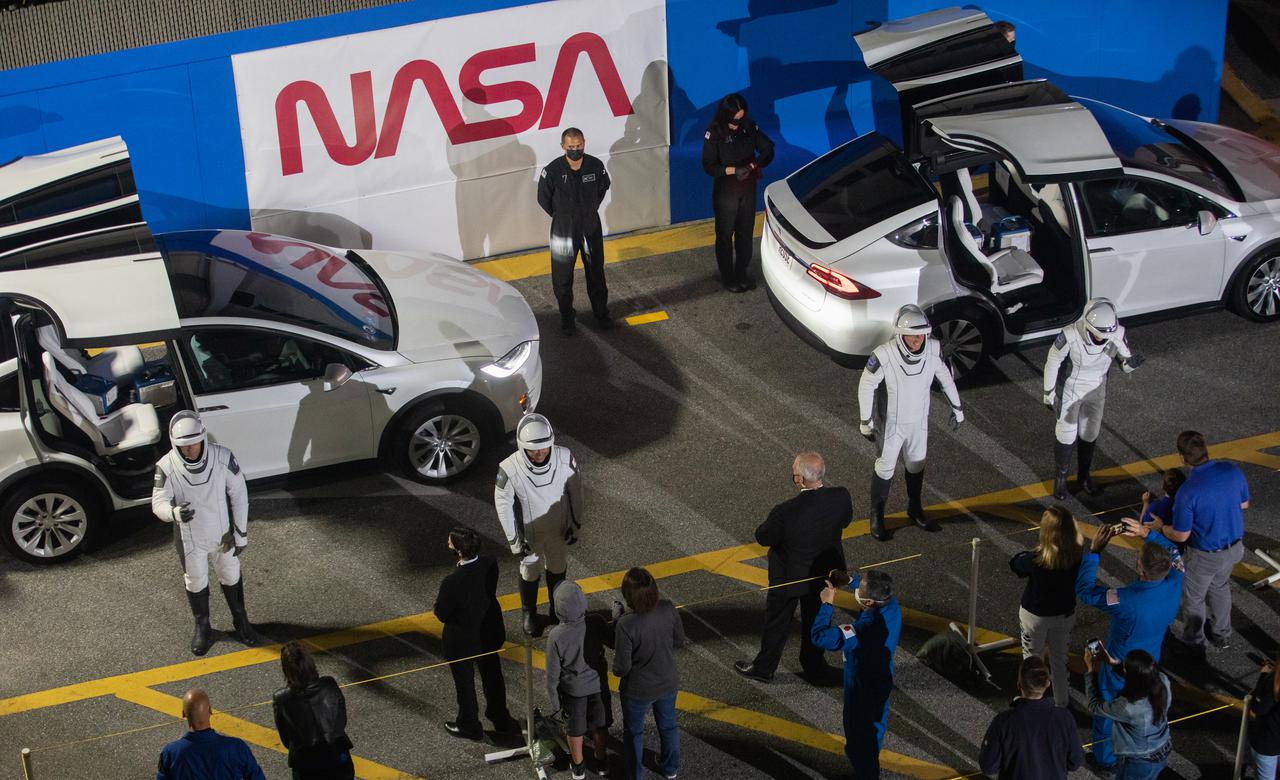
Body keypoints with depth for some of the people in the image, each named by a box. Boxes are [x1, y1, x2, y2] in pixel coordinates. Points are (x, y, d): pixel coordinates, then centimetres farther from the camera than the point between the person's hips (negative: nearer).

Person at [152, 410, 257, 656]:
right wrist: (175, 512, -47)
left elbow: (239, 495, -13)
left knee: (231, 578, 22)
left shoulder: (222, 457, -25)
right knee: (195, 583, 21)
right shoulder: (166, 467, -26)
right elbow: (158, 503, -22)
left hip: (223, 534, 1)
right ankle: (202, 627, 46)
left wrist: (241, 533, -8)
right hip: (190, 540, 0)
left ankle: (240, 620, 48)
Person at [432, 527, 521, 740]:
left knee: (464, 683, 20)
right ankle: (500, 717, 47)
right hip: (488, 632, 5)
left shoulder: (452, 582, -37)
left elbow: (441, 614, -23)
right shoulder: (490, 563, -20)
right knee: (492, 676, 27)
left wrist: (438, 607, -3)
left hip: (462, 639, -5)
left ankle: (469, 726, 41)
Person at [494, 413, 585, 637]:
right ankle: (529, 614, 49)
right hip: (529, 533, -2)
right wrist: (514, 540, -13)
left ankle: (557, 609, 53)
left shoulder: (564, 458, -26)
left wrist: (575, 524, 0)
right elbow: (503, 505, -18)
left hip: (559, 529, 2)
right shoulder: (509, 469, -32)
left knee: (558, 570, 25)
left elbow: (575, 490, -9)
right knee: (530, 574, 21)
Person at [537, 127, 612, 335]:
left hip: (591, 228, 2)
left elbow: (603, 187, 10)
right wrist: (560, 215, 6)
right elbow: (543, 198, -3)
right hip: (564, 230, -2)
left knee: (596, 273, 17)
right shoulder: (552, 170, -20)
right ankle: (567, 318, 26)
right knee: (562, 278, 8)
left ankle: (601, 313, 35)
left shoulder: (595, 166, -13)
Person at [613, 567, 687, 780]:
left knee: (634, 732, 24)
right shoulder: (668, 609, -23)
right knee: (668, 725, 30)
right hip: (668, 683, 4)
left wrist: (617, 669, -4)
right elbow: (679, 641, -6)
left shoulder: (626, 624, -35)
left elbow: (622, 668, -26)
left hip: (638, 690, -4)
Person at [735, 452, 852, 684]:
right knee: (816, 621, 26)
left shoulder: (786, 512, -36)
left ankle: (763, 668, 40)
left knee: (777, 623, 20)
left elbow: (763, 538, -20)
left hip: (790, 577, -4)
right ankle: (815, 668, 45)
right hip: (825, 573, 4)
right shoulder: (841, 497, -24)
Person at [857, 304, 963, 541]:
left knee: (916, 464, 22)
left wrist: (957, 408, 9)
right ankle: (876, 516, 30)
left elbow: (946, 378, -1)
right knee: (885, 468, 10)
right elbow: (866, 386, -18)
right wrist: (866, 422, -11)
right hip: (892, 422, -4)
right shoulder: (884, 355, -32)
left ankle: (915, 509, 45)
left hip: (920, 420, 4)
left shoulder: (934, 349, -20)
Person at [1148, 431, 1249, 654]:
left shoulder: (1188, 492, -33)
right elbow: (1244, 504, 1)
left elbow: (1181, 536, -21)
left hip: (1205, 555, -6)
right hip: (1234, 547, 6)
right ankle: (1221, 635, 51)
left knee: (1194, 597, 22)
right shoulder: (1233, 471, -17)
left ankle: (1193, 643, 43)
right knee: (1220, 587, 33)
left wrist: (1160, 527, -2)